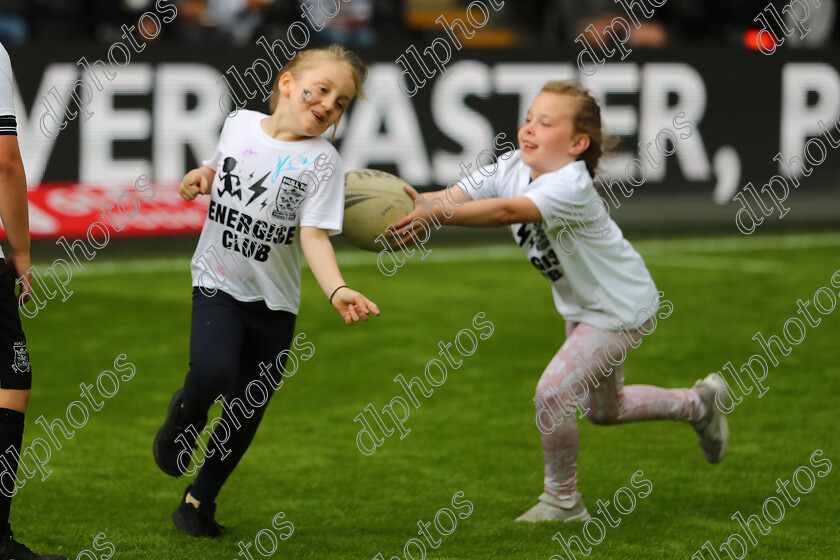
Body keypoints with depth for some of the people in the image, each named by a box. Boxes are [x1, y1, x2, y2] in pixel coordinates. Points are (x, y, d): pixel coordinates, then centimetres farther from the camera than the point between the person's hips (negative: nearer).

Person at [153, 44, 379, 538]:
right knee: (212, 373, -26)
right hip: (218, 283, 0)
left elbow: (315, 236, -19)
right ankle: (183, 418, 8)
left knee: (245, 414, 5)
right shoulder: (238, 124, -1)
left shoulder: (322, 161, -10)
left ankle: (200, 500, 27)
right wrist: (200, 177, -2)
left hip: (275, 300, 0)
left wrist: (337, 290, -36)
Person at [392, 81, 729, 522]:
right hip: (582, 306, 9)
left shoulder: (571, 186, -36)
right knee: (602, 409, 24)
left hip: (621, 309, -9)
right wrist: (417, 202, -48)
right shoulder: (512, 167, -13)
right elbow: (457, 195, -26)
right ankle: (699, 404, 48)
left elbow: (508, 212, -53)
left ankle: (562, 500, 5)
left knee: (552, 393, -18)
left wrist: (435, 215, -62)